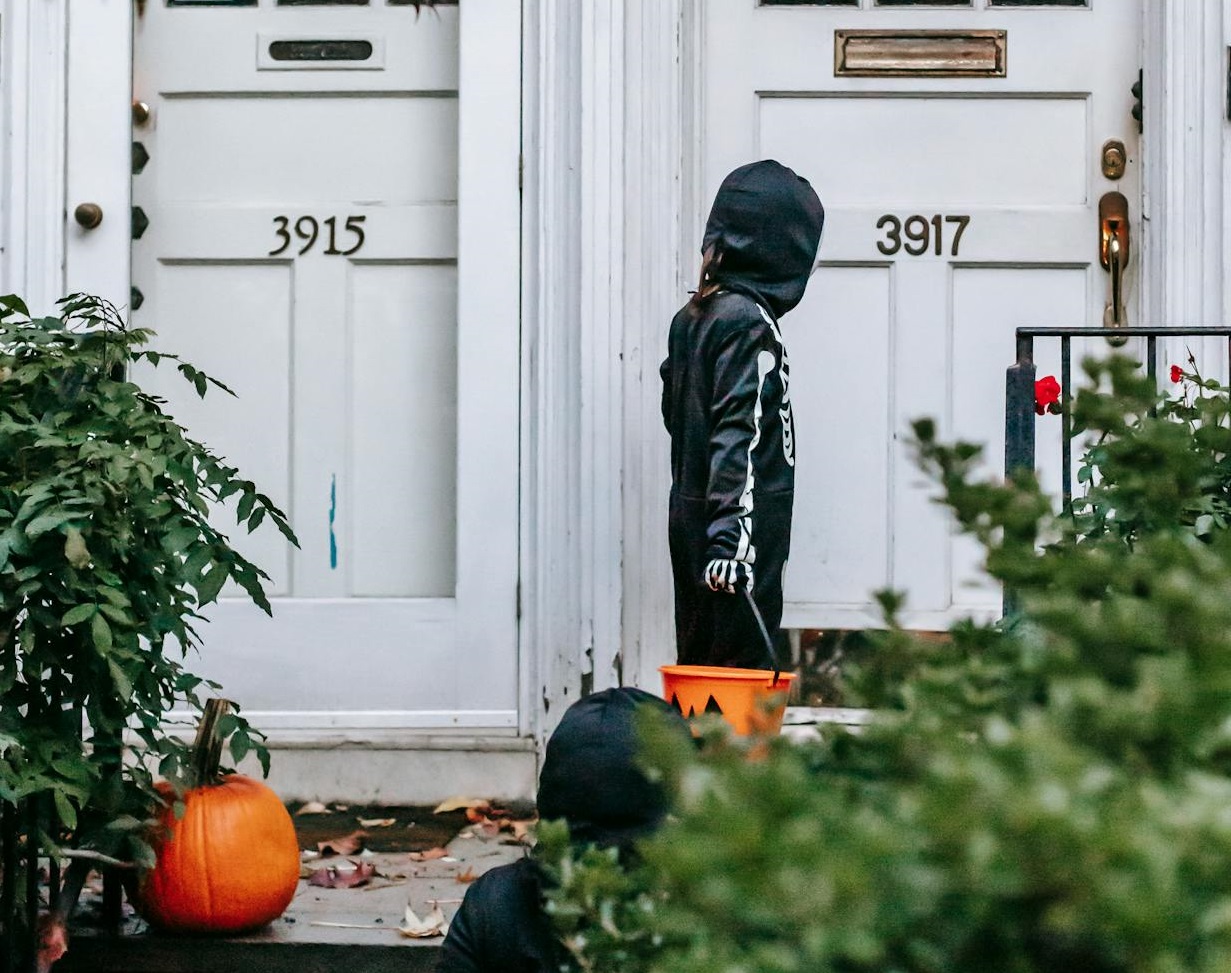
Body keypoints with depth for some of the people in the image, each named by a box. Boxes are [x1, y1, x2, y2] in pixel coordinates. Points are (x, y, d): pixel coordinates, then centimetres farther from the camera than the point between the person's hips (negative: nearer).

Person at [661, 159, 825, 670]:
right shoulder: (751, 323, -14)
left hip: (690, 525, 9)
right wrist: (731, 539, -26)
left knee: (698, 667, 12)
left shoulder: (690, 318, 12)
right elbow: (739, 438, -21)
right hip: (741, 535, -9)